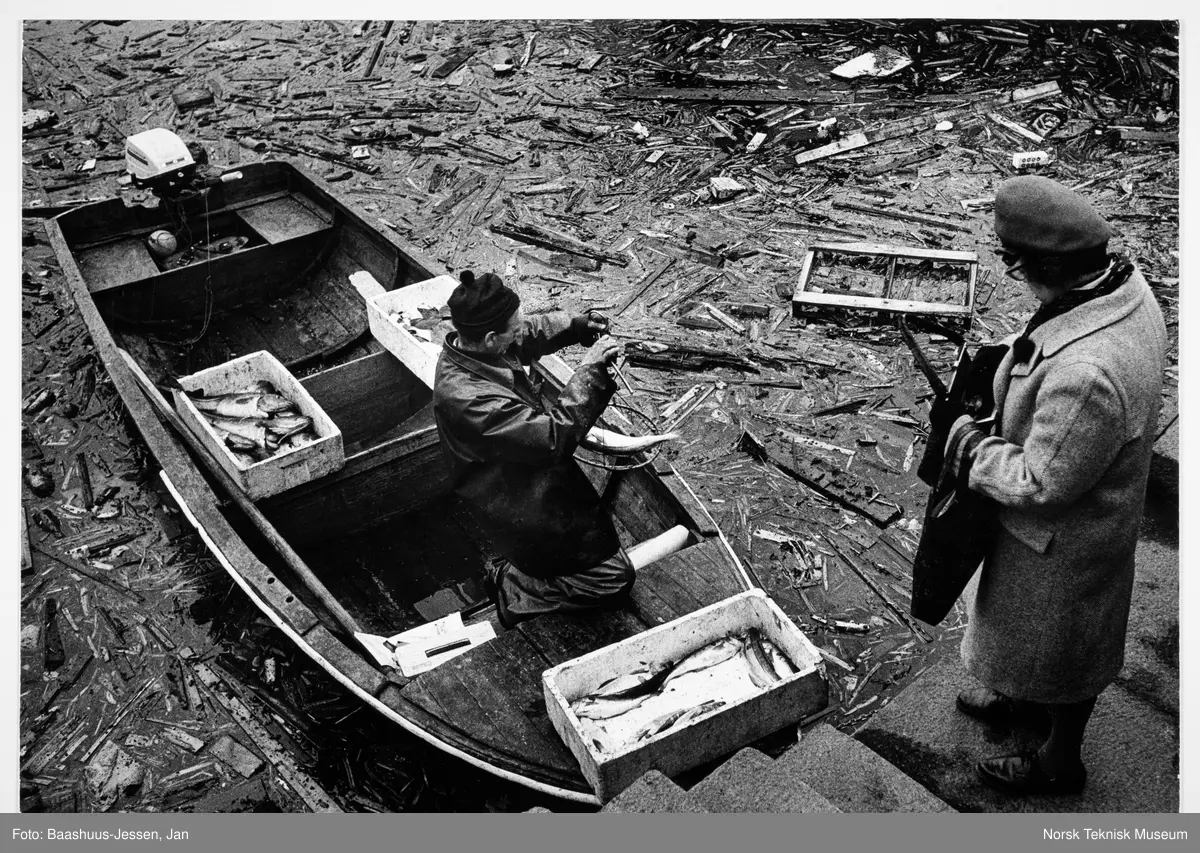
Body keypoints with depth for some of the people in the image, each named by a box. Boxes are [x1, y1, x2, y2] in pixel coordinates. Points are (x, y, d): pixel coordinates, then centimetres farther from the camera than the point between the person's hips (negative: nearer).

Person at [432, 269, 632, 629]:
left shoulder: (466, 346, -8)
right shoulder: (470, 399, -36)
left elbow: (530, 334, 12)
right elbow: (554, 436, -35)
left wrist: (576, 325, -4)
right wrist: (588, 371, -28)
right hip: (524, 515, -9)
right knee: (614, 578, -2)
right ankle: (514, 589, 7)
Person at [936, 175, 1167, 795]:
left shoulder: (1083, 373, -44)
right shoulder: (1125, 285, -13)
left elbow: (1042, 486, -31)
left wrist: (964, 439, -18)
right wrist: (1001, 414, -5)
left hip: (1064, 534, -9)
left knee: (1058, 644, 19)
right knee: (1037, 626, 33)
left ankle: (1060, 762, 47)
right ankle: (1028, 702, 62)